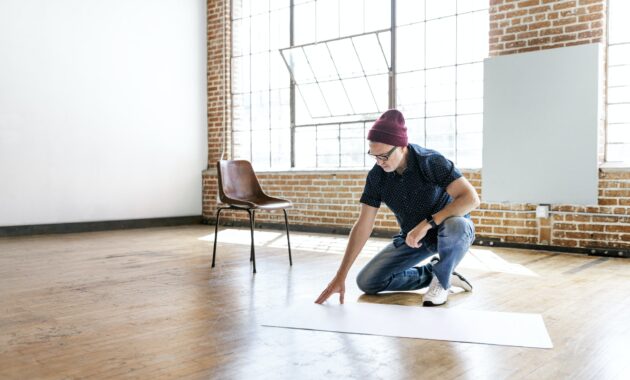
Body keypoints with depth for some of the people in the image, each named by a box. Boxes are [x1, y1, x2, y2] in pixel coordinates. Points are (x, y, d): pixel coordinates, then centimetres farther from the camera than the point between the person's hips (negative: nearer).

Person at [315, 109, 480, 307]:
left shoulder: (431, 162, -27)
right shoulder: (376, 176, -15)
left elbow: (471, 199, -34)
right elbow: (362, 226, -14)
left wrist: (427, 224, -39)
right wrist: (340, 276, -18)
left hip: (450, 230, -4)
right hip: (413, 237, 4)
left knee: (456, 225, -41)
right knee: (366, 281, -6)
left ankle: (441, 279, -11)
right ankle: (432, 274, 8)